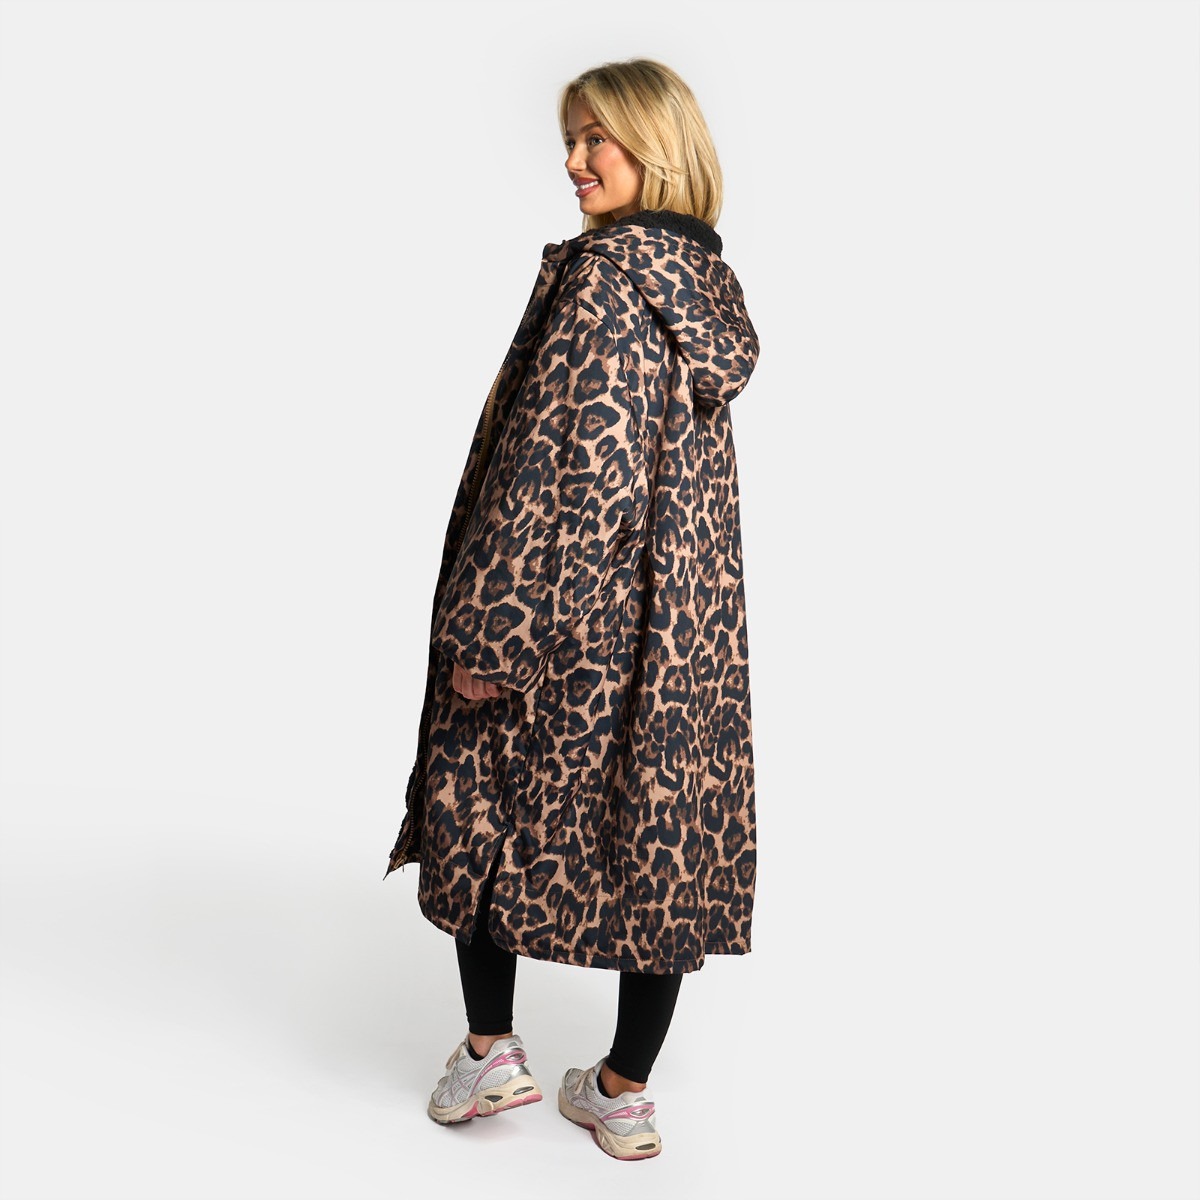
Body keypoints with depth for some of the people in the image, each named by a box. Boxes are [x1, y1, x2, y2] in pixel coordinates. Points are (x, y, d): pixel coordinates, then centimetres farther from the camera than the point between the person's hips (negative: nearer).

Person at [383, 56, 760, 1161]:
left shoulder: (601, 274, -14)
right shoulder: (712, 283, 10)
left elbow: (551, 462, -20)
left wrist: (488, 629, -17)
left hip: (573, 607, -7)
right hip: (690, 614, 7)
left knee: (484, 800, 13)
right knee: (657, 822, 10)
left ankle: (493, 1050, 22)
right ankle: (626, 1092, 22)